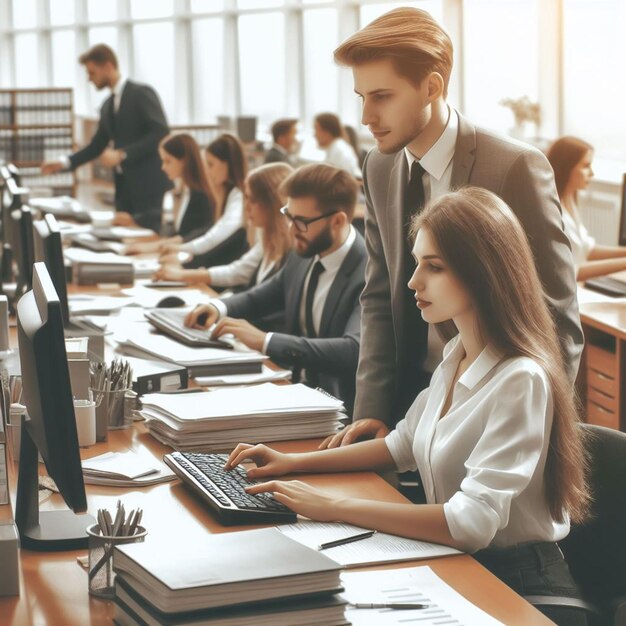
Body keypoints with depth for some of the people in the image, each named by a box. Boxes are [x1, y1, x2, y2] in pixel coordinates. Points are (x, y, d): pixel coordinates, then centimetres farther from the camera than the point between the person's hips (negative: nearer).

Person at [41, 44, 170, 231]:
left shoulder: (142, 93, -8)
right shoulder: (107, 105, 16)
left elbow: (161, 134, -17)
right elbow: (98, 144, 22)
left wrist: (122, 154, -20)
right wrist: (64, 162, 10)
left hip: (149, 186, -7)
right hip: (124, 187, 7)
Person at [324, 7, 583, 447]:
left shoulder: (516, 167, -15)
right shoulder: (379, 169, 4)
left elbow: (559, 321, -11)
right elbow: (380, 298, 9)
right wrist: (373, 410, -2)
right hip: (409, 402, 5)